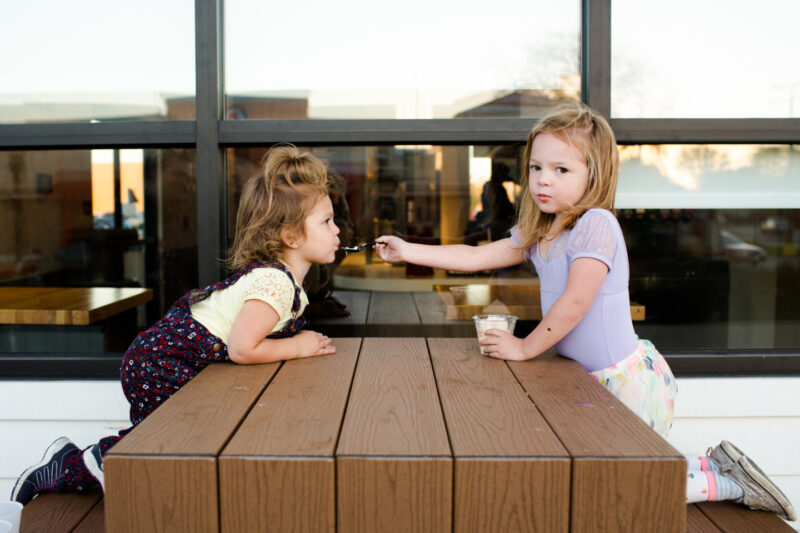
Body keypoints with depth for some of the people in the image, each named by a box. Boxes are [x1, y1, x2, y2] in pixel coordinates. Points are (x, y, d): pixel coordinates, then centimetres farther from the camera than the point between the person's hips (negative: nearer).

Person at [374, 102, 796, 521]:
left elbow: (575, 303, -24)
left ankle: (721, 482, 13)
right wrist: (408, 251, 8)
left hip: (627, 377, -9)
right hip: (594, 380, 9)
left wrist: (525, 348, -13)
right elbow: (475, 257, 11)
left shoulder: (596, 224, -19)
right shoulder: (537, 234, 7)